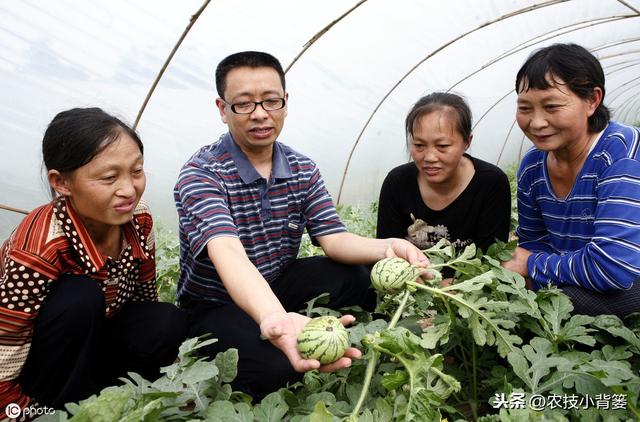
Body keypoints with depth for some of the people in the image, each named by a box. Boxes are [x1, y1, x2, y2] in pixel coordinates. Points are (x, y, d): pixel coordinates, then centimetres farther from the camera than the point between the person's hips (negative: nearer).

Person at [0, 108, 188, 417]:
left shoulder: (137, 219, -17)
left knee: (169, 325, -21)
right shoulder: (40, 248, -33)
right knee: (80, 297, -33)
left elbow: (145, 298, -1)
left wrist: (163, 367, 1)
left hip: (87, 343, 5)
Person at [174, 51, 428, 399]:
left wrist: (387, 247, -33)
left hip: (276, 287, 5)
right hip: (214, 305, -4)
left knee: (356, 278, -22)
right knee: (275, 368, -33)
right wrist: (273, 317, -59)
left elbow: (334, 239, -10)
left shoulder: (303, 170, -1)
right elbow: (227, 252, -39)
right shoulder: (201, 174, -21)